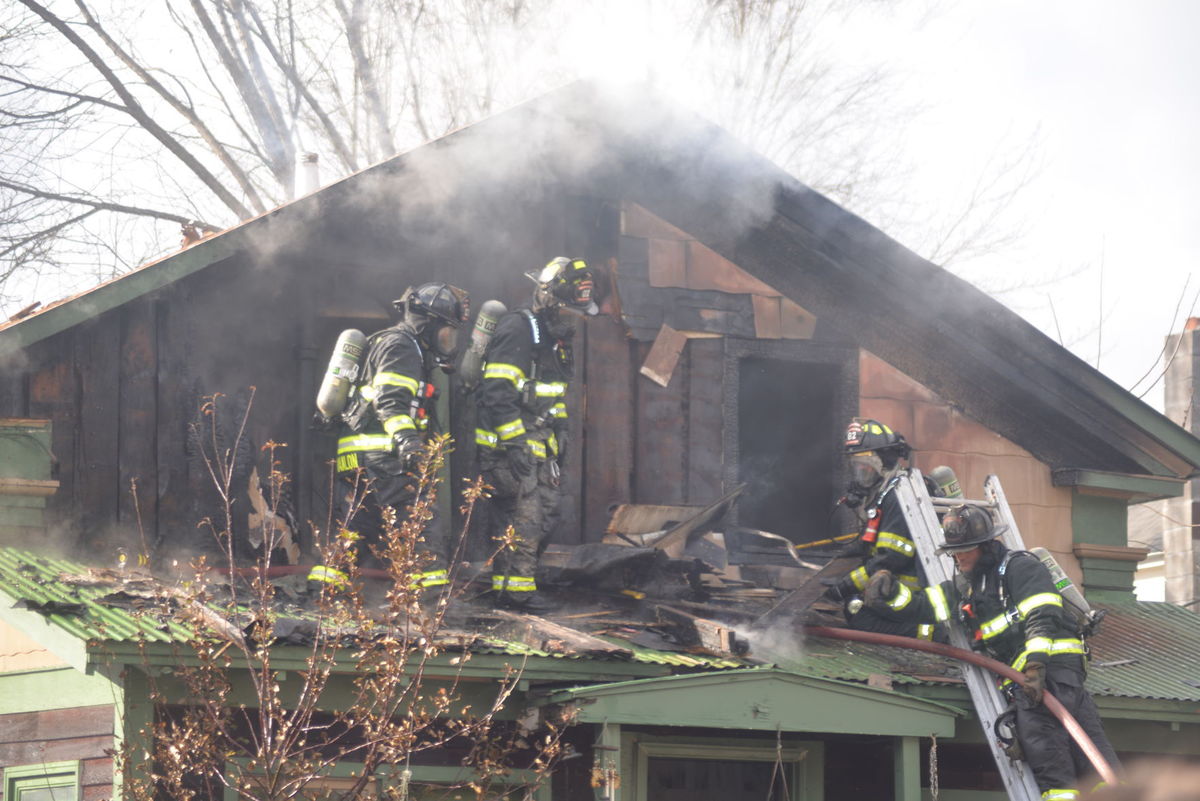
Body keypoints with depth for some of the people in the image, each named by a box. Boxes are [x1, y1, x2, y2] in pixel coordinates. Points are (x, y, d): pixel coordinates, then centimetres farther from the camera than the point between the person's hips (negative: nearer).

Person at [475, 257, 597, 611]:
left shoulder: (556, 336, 15)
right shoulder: (518, 330, -17)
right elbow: (497, 392, -23)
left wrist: (560, 428, 23)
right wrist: (514, 443, -26)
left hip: (539, 443, 10)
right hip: (508, 442, -10)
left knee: (545, 511, 11)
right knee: (521, 516, -11)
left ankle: (514, 584, 18)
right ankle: (514, 589, -7)